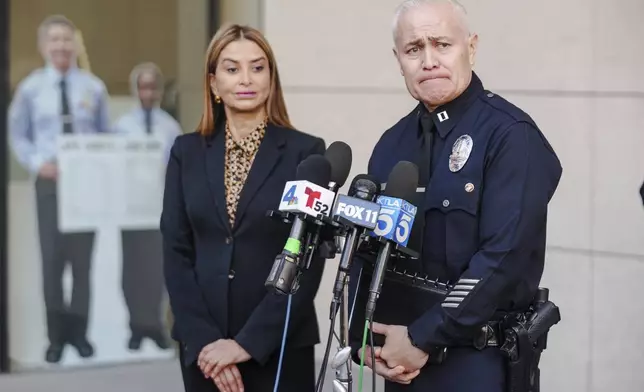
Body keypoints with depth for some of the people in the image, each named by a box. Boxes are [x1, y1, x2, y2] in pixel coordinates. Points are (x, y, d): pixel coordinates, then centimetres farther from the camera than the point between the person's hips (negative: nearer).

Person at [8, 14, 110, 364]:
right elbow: (17, 135, 5)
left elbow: (106, 135, 6)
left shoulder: (93, 87, 1)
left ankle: (78, 332, 19)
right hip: (50, 181, -1)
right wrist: (38, 164, -10)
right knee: (52, 259, 1)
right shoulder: (30, 88, -1)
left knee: (83, 259, 7)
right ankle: (56, 336, 13)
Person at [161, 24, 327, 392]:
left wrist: (247, 343, -13)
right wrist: (203, 340, -9)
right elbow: (176, 253, 2)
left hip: (280, 347, -2)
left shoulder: (306, 151, -3)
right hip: (204, 349, 2)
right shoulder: (187, 152, 6)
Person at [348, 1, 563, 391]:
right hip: (399, 360, 6)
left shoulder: (511, 135, -11)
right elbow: (364, 249, 12)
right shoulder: (392, 144, 10)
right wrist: (364, 341, -2)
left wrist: (422, 338, -19)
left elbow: (505, 256, -20)